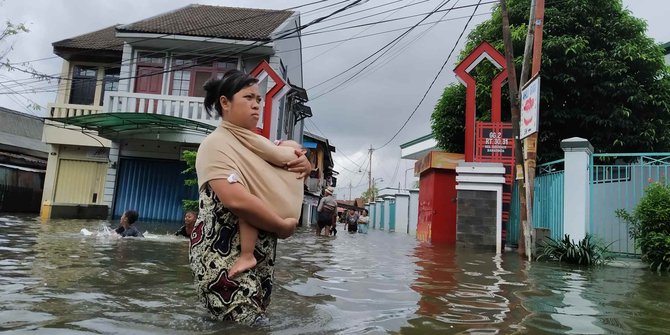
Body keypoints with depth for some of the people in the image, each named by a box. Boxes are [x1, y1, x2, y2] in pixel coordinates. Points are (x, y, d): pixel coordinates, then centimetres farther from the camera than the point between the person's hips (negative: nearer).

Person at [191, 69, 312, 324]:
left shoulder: (256, 144, 14)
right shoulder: (216, 144, -11)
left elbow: (285, 177, 23)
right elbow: (236, 200, -27)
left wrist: (304, 164, -1)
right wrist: (282, 226, -17)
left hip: (259, 255, 8)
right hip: (224, 254, -8)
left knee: (255, 322, 15)